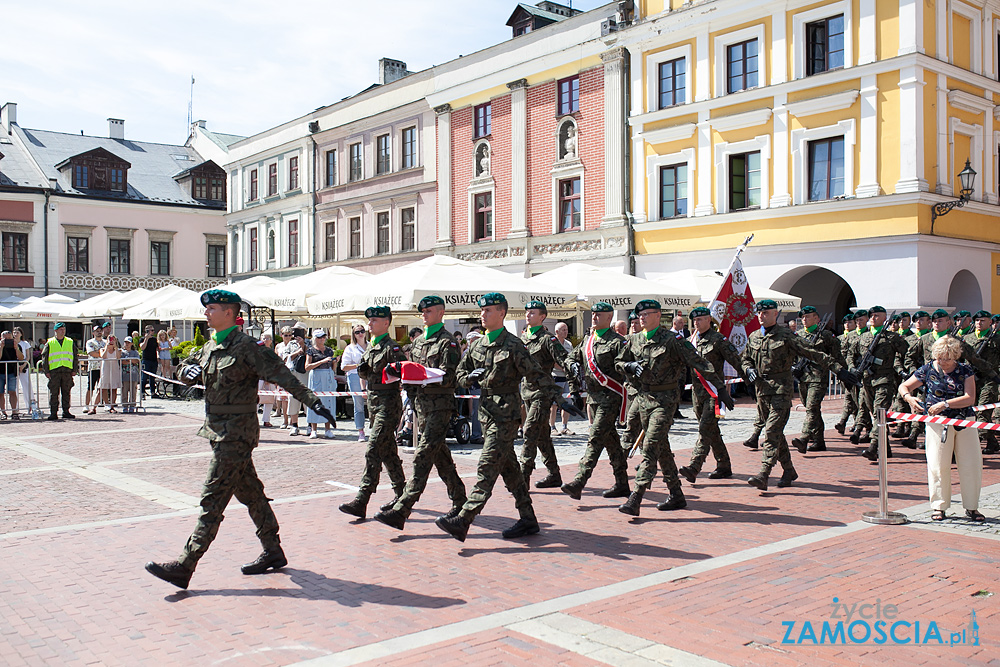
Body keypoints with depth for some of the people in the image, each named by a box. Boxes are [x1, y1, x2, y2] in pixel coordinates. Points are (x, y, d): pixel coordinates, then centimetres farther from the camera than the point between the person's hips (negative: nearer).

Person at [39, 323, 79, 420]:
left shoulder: (70, 342, 13)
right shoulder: (49, 343, 7)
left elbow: (75, 357, 14)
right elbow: (44, 358, 6)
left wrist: (74, 370, 5)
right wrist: (46, 371, -2)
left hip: (67, 371, 2)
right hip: (54, 371, -2)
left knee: (66, 393, 5)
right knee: (54, 393, -2)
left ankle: (66, 411, 12)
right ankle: (53, 413, 3)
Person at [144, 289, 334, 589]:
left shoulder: (246, 347, -13)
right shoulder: (210, 346, 13)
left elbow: (281, 374, -17)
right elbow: (185, 369, 22)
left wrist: (313, 401, -24)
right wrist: (188, 371, -3)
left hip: (236, 433, -9)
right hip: (219, 429, 9)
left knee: (213, 499, -8)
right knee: (250, 492, 15)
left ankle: (184, 566, -6)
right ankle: (273, 552, 25)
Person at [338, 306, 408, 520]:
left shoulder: (392, 348, -11)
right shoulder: (370, 347, 15)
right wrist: (362, 371, 2)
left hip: (389, 404, -9)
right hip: (373, 401, 9)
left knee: (373, 451, -12)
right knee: (388, 451, 14)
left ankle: (361, 501, -14)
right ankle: (401, 496, 25)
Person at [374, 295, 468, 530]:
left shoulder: (448, 343, -8)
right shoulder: (418, 341, 17)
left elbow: (447, 378, -16)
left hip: (440, 405, -9)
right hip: (421, 403, 9)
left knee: (423, 456, -12)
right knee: (440, 456, 15)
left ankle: (401, 510, -17)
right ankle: (460, 501, 27)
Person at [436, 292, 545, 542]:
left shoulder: (513, 345, -8)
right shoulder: (476, 345, 12)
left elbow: (534, 375, -8)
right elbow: (460, 374, 18)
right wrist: (471, 377, 0)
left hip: (506, 411, -8)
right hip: (486, 409, 8)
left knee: (488, 466, -10)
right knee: (508, 466, 12)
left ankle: (463, 520, -14)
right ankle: (528, 519, 21)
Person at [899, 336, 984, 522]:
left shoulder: (965, 371, 2)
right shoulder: (927, 370, 1)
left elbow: (970, 398, -9)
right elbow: (903, 386, 8)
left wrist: (945, 404, -19)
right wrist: (909, 398, -14)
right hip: (938, 422, -1)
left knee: (971, 464, 3)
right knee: (938, 465, -2)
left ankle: (971, 507, 17)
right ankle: (940, 506, 11)